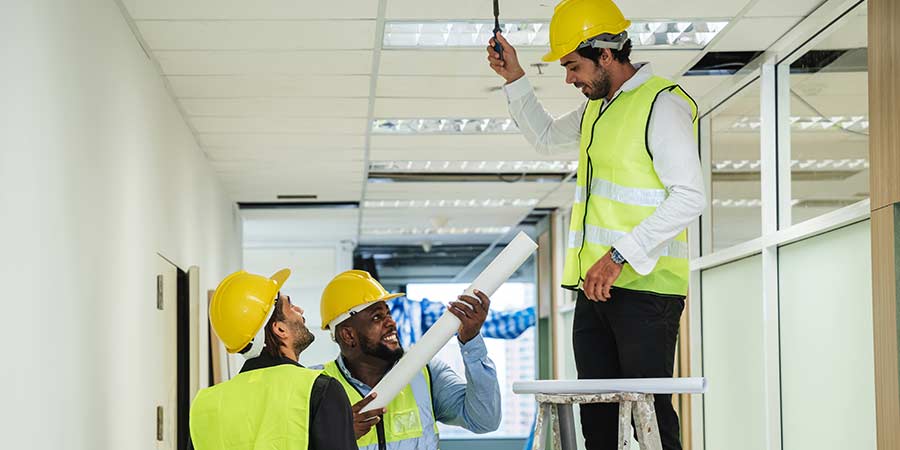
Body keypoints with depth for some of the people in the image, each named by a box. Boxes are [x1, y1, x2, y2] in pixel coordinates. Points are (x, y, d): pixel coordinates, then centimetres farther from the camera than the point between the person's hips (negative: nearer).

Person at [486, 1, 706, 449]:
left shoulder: (662, 104, -10)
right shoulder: (597, 107, 19)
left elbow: (689, 197, -19)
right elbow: (546, 136, 39)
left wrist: (621, 255, -23)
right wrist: (514, 78, 25)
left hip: (646, 287, -9)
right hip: (596, 287, 9)